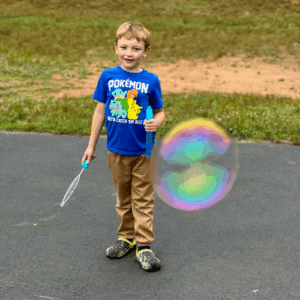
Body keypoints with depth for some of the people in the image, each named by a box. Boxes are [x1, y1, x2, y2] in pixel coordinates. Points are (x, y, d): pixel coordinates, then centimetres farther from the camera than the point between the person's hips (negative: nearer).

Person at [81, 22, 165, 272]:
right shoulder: (108, 77, -2)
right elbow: (100, 111, 4)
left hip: (143, 151, -2)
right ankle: (126, 238, 31)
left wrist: (156, 122, -22)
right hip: (117, 150, 2)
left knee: (143, 199, 4)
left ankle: (143, 245, 10)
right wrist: (91, 145, 7)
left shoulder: (151, 80, -7)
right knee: (123, 197, 16)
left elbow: (160, 111, 2)